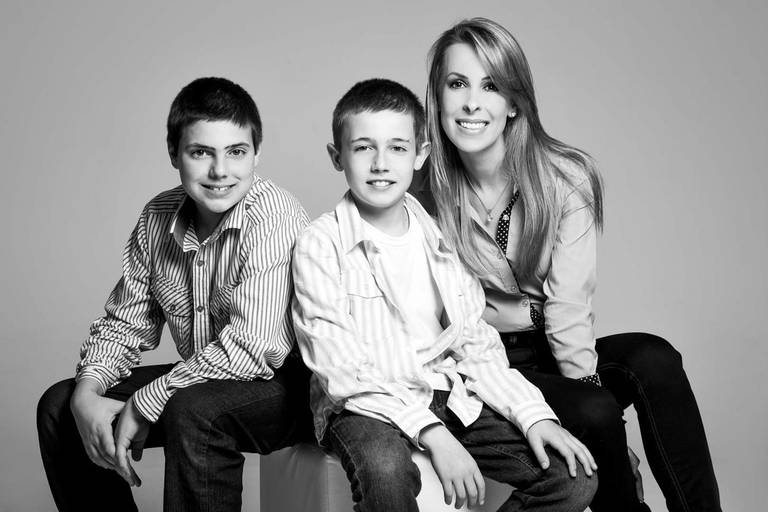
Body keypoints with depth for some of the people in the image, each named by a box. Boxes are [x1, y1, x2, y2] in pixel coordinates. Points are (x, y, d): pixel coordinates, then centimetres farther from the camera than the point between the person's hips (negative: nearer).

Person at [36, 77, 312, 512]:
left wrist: (142, 408, -23)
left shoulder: (274, 217, -23)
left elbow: (251, 347, -30)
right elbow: (126, 321, 8)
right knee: (58, 406, 2)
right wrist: (87, 391, -12)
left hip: (284, 384, -7)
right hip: (202, 380, 7)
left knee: (192, 412, -36)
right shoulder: (158, 218, 0)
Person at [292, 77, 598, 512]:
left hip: (451, 398, 5)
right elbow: (343, 373, -14)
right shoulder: (320, 247, -7)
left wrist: (533, 414, -5)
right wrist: (431, 433, -23)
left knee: (575, 476, -11)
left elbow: (477, 346, 10)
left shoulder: (441, 236, 9)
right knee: (386, 469, -39)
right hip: (366, 408, -4)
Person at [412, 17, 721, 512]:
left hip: (556, 352, 2)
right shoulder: (425, 194, -9)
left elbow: (569, 306, -11)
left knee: (654, 360, -28)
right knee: (596, 414, -28)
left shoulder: (568, 178, -9)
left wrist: (588, 384, -22)